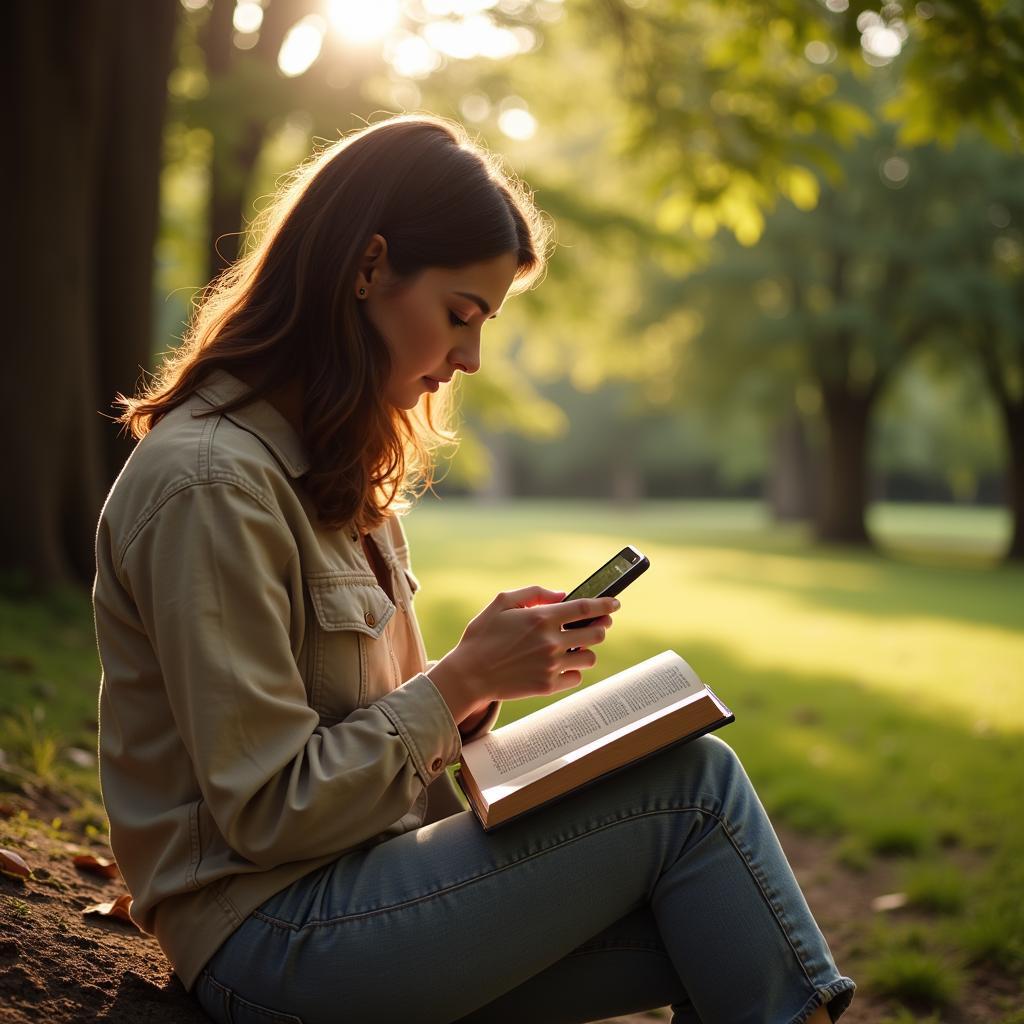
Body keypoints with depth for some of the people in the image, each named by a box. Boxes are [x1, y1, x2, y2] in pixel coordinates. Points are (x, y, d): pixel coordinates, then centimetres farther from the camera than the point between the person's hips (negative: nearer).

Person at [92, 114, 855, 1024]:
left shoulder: (323, 468, 12)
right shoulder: (210, 483, -18)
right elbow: (269, 811, -18)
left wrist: (491, 672, -4)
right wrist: (463, 677, -15)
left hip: (351, 887, 8)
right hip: (274, 934, -8)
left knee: (716, 939, -8)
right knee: (696, 787, -15)